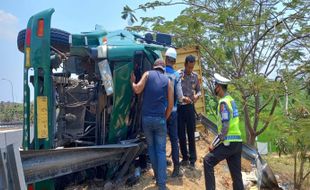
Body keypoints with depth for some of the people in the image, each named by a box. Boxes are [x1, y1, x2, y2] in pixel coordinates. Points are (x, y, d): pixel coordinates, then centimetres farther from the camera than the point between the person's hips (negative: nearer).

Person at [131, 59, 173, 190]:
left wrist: (132, 81, 11)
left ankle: (157, 176, 26)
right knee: (161, 151, 5)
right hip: (160, 119, 0)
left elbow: (137, 90, -9)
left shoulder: (147, 74, 4)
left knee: (151, 147, 19)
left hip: (146, 118, 0)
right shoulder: (167, 80, 7)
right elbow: (170, 104, 5)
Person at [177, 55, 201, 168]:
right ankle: (185, 157, 22)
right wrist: (182, 98, -22)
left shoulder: (195, 76, 5)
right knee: (181, 134, 7)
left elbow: (198, 90, 13)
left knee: (191, 134, 5)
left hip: (190, 107, 2)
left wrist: (197, 95, -9)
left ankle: (192, 159, 12)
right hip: (179, 107, -2)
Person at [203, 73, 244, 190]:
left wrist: (213, 144, -13)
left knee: (208, 161, -1)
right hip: (237, 142, 9)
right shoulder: (231, 100, 13)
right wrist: (217, 142, 19)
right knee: (236, 174, 12)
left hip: (229, 143, -9)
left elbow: (224, 128, -19)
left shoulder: (223, 102, -14)